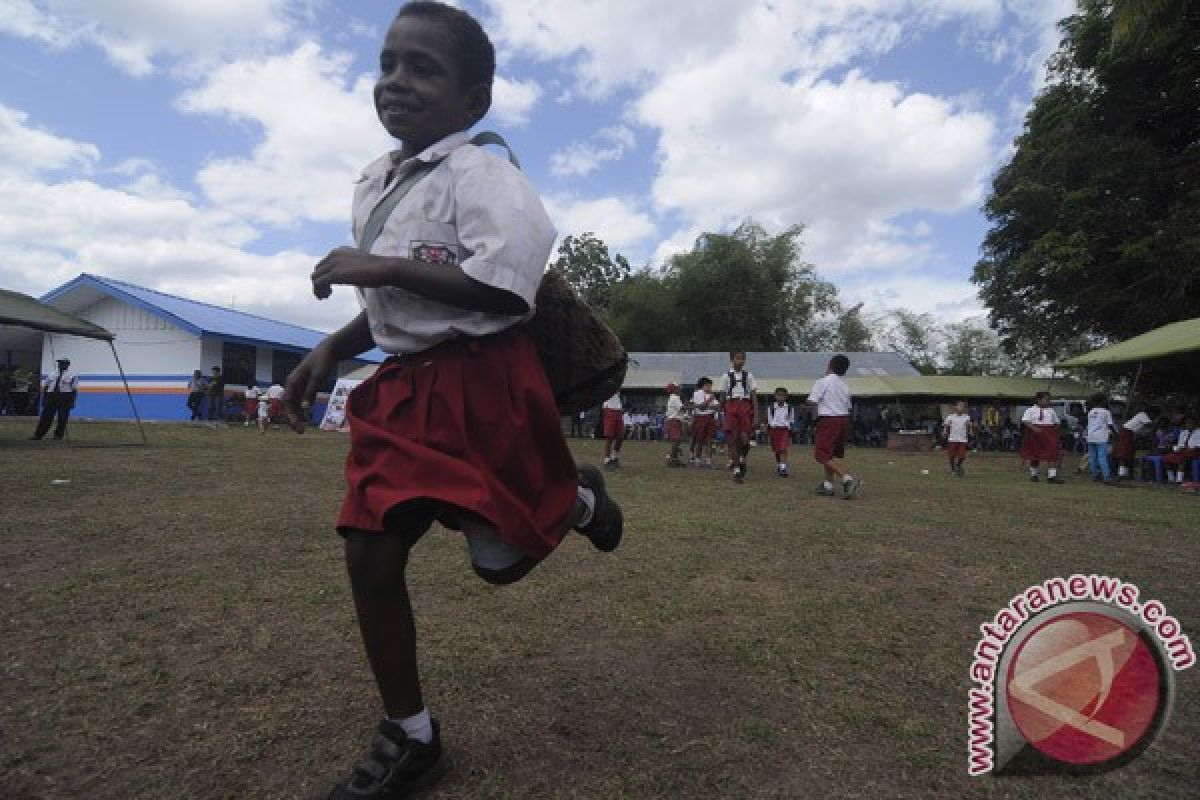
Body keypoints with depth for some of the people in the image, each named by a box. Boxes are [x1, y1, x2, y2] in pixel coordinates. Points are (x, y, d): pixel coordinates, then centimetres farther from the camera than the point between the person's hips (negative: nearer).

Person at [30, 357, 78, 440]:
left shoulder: (72, 376, 1)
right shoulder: (52, 376, 16)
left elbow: (73, 390, -4)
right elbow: (45, 387, 18)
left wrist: (72, 402, -10)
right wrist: (44, 399, 9)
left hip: (64, 398, -4)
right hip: (51, 397, 4)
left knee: (62, 418, -3)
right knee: (46, 416, 4)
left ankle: (58, 434, 8)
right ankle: (38, 435, 7)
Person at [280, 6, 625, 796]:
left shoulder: (482, 173, -12)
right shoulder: (375, 185, 14)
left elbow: (505, 288, -27)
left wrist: (381, 266, -22)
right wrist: (328, 351, 13)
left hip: (485, 383, -7)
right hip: (404, 388, 8)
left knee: (502, 556, 3)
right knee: (370, 556, 3)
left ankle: (580, 497, 39)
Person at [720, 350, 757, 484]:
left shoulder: (748, 376, 10)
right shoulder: (727, 376, 9)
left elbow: (754, 395, 6)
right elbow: (723, 396, 10)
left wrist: (755, 413, -3)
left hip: (745, 407, 0)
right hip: (731, 407, 0)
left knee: (745, 439, -9)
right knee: (732, 439, -3)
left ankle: (742, 459, 22)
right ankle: (736, 470, 1)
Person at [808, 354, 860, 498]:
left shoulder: (822, 382, -8)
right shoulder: (845, 386, 13)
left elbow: (812, 401, -13)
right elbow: (848, 407, 13)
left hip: (828, 420, -8)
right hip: (844, 420, 8)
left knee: (823, 455, -6)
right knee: (830, 454, 17)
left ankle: (848, 478, -19)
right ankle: (828, 485, 19)